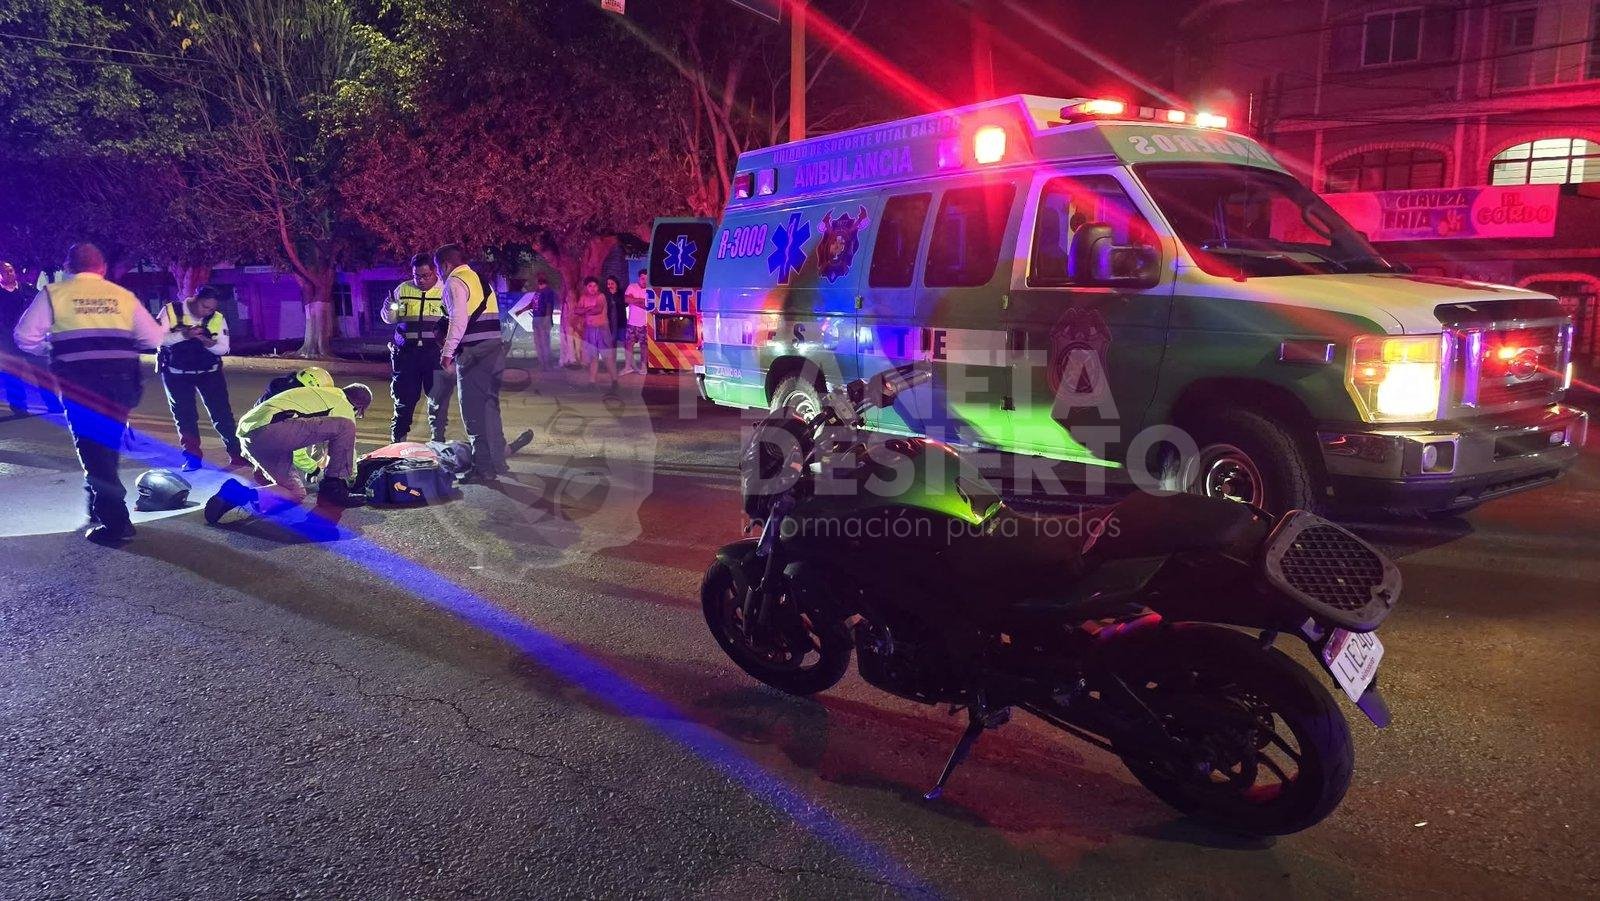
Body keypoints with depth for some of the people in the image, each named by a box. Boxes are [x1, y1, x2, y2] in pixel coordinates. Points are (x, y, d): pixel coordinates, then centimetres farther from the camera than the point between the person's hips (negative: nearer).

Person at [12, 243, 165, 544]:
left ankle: (116, 522, -2)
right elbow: (154, 338, 8)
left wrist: (54, 349, 18)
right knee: (108, 445, 21)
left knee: (91, 449, 3)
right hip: (122, 381, 3)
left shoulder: (53, 293, 5)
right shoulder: (123, 295, 11)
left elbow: (25, 337, 0)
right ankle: (101, 507, 34)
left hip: (80, 383, -3)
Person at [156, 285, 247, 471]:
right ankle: (192, 456, 15)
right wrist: (183, 334, -33)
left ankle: (238, 454, 1)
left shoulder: (218, 318, -4)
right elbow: (158, 338, -18)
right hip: (177, 373, -1)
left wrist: (209, 343, -28)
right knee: (184, 415, 4)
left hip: (209, 371, 1)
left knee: (222, 412, -3)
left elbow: (224, 348, -6)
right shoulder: (171, 312, -10)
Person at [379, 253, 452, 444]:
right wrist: (389, 308, -6)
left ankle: (438, 440, 16)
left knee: (438, 398, 2)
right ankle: (397, 439, 17)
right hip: (406, 352, 2)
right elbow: (390, 319, 16)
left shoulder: (446, 290, 3)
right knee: (404, 398, 6)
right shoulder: (402, 290, 10)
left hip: (435, 351, -2)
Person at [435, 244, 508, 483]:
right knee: (489, 407, 17)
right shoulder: (481, 280, 21)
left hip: (473, 353, -9)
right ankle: (497, 461, 25)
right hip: (494, 348, 9)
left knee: (474, 411, -2)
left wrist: (447, 351, -15)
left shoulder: (455, 282, -6)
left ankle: (484, 468, 1)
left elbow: (459, 319, -18)